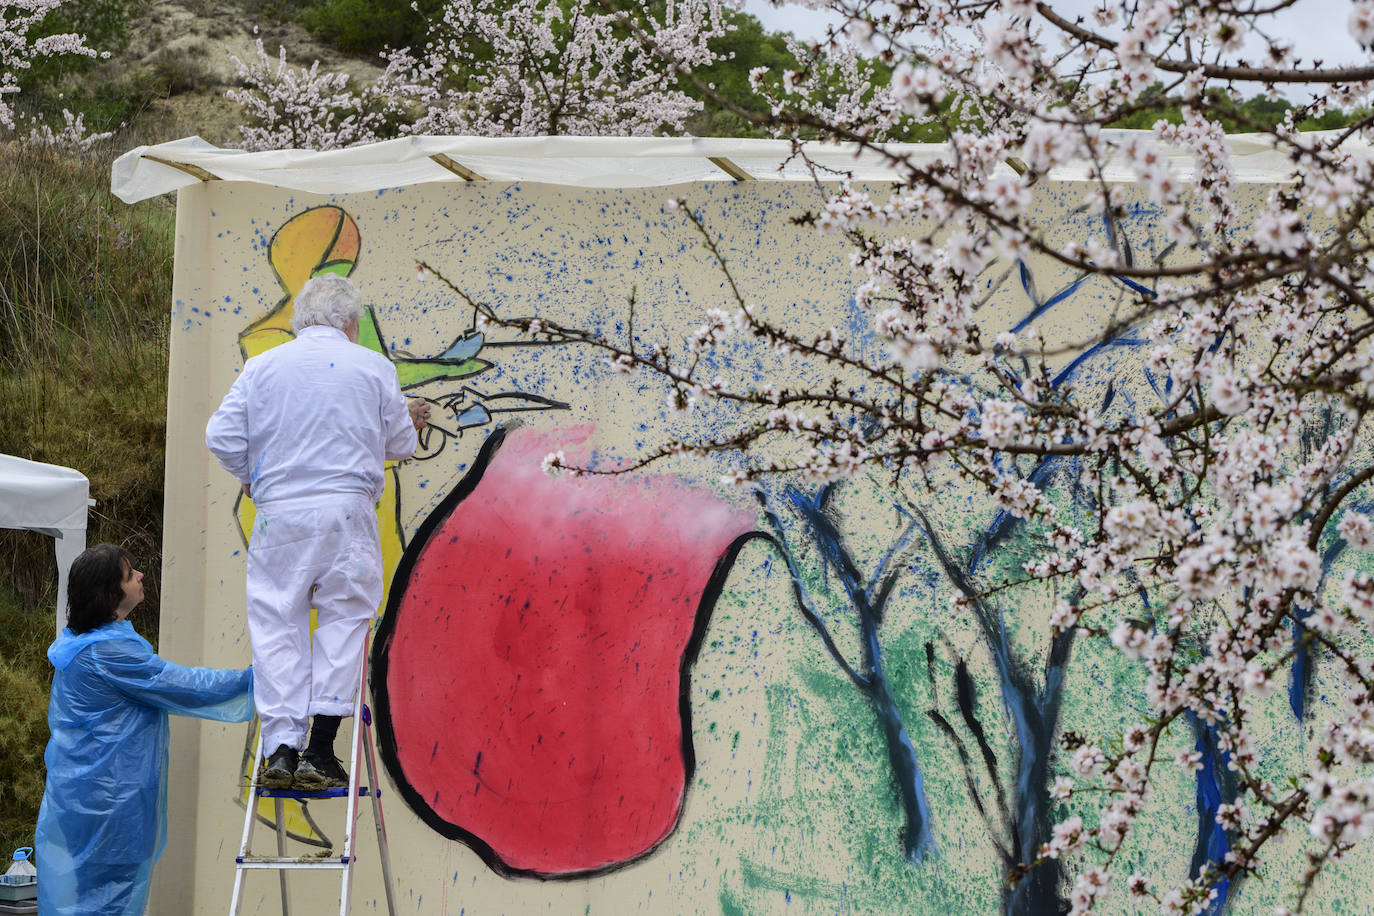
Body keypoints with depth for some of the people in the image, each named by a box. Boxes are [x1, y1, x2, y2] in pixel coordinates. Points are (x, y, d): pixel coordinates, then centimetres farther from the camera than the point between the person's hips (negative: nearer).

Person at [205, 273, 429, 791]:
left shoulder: (261, 367, 6)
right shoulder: (373, 368, 3)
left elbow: (221, 437, 1)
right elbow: (401, 444, 10)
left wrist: (250, 477, 20)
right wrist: (410, 421, 33)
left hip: (278, 512, 1)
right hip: (347, 510, -1)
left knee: (277, 627, 5)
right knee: (343, 621, 7)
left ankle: (280, 749, -2)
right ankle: (320, 751, -1)